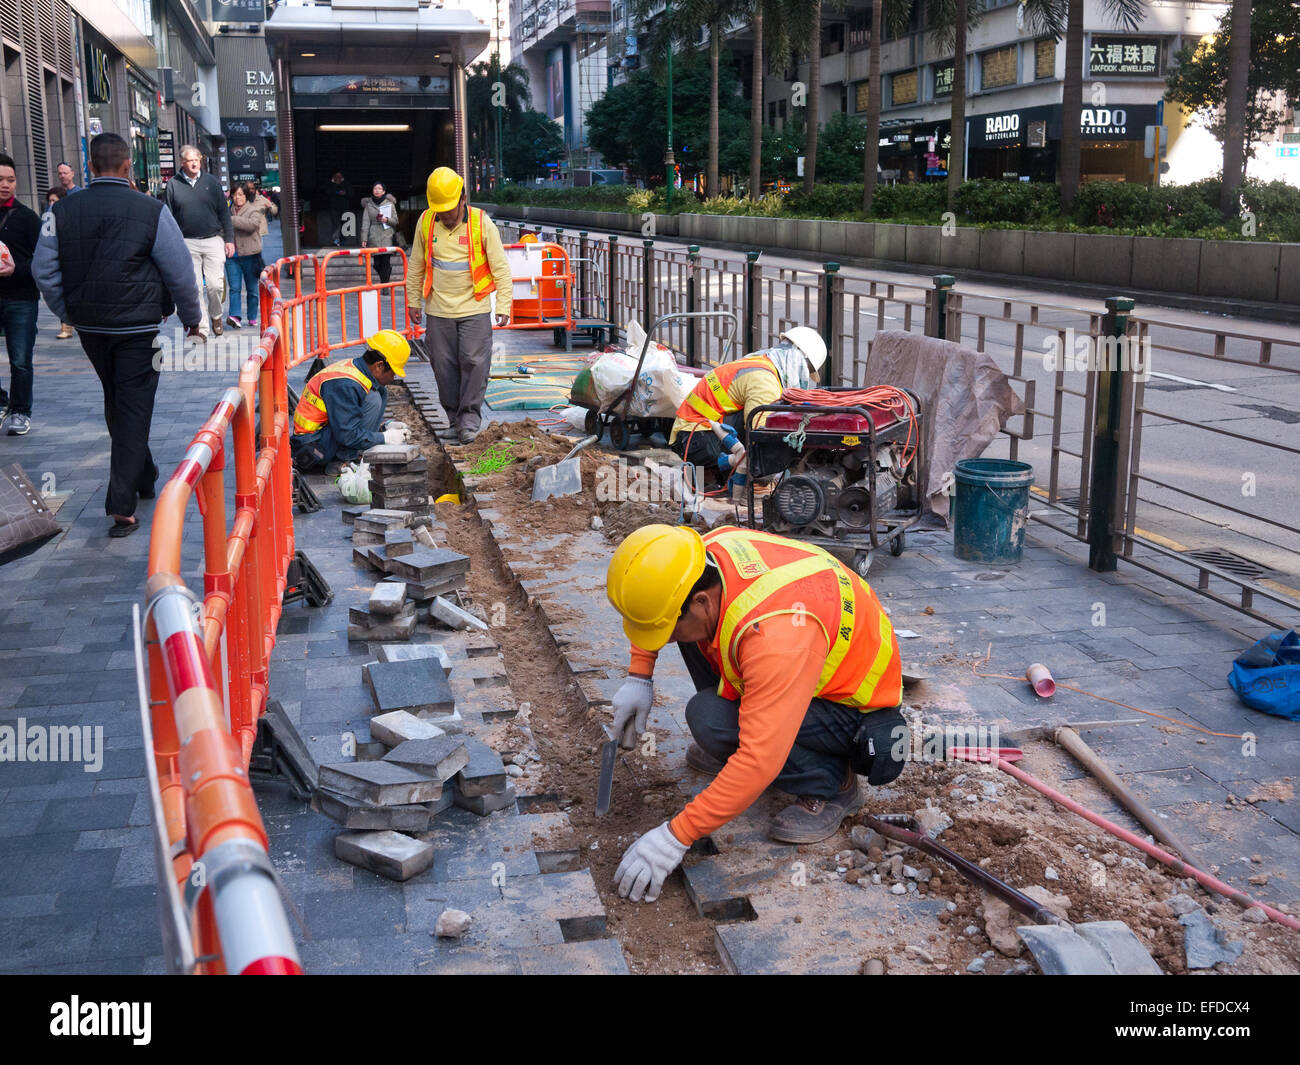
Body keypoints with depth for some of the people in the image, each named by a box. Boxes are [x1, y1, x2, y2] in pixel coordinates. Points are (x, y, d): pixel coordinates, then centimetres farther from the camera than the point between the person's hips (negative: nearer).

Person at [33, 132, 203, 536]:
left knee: (116, 403, 21)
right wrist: (192, 318, 8)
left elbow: (44, 272, 2)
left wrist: (70, 314, 16)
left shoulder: (62, 211, -2)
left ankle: (143, 477, 37)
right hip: (138, 327, -4)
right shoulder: (151, 211, -11)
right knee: (135, 408, 0)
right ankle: (121, 504, -6)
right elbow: (180, 273, -6)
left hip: (89, 327, 4)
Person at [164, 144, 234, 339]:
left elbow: (224, 212, 10)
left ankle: (216, 315, 22)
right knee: (194, 288, -1)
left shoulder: (211, 182, 7)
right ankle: (200, 328, 4)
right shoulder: (173, 185, 4)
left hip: (213, 240, 0)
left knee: (215, 284, -6)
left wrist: (229, 239, 5)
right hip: (187, 244, 0)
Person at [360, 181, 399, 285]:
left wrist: (387, 220, -13)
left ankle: (385, 284, -2)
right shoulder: (368, 205, 8)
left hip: (387, 237, -1)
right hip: (374, 238, 1)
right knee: (377, 263, 2)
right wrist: (364, 239, -3)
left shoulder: (389, 203, 7)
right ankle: (383, 281, 25)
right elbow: (365, 223, 4)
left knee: (385, 262, -9)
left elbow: (395, 221, 8)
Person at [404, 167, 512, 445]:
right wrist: (414, 301, 13)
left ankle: (470, 417, 3)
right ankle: (455, 419, 16)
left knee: (474, 362, -9)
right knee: (444, 367, 4)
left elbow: (500, 267, -3)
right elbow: (416, 266, 13)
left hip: (474, 309, -2)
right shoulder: (425, 222, 2)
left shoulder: (481, 223, -6)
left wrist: (503, 305, -7)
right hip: (438, 310, 3)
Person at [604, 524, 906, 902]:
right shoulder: (708, 550, -17)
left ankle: (831, 785, -7)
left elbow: (760, 762, -40)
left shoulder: (775, 633, -40)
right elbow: (653, 607, 8)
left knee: (710, 718, -27)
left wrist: (675, 836, -35)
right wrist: (639, 677, 0)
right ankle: (730, 746, 12)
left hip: (857, 706, -8)